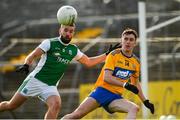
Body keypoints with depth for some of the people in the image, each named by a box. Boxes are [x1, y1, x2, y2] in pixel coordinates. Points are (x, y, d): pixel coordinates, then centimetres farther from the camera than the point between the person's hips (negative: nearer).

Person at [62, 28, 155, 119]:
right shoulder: (114, 55, -6)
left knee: (134, 108, -26)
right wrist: (125, 85, -27)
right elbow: (106, 77, -17)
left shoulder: (136, 62, 10)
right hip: (102, 90, -3)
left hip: (116, 97, 3)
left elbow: (136, 84, 25)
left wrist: (145, 101, 21)